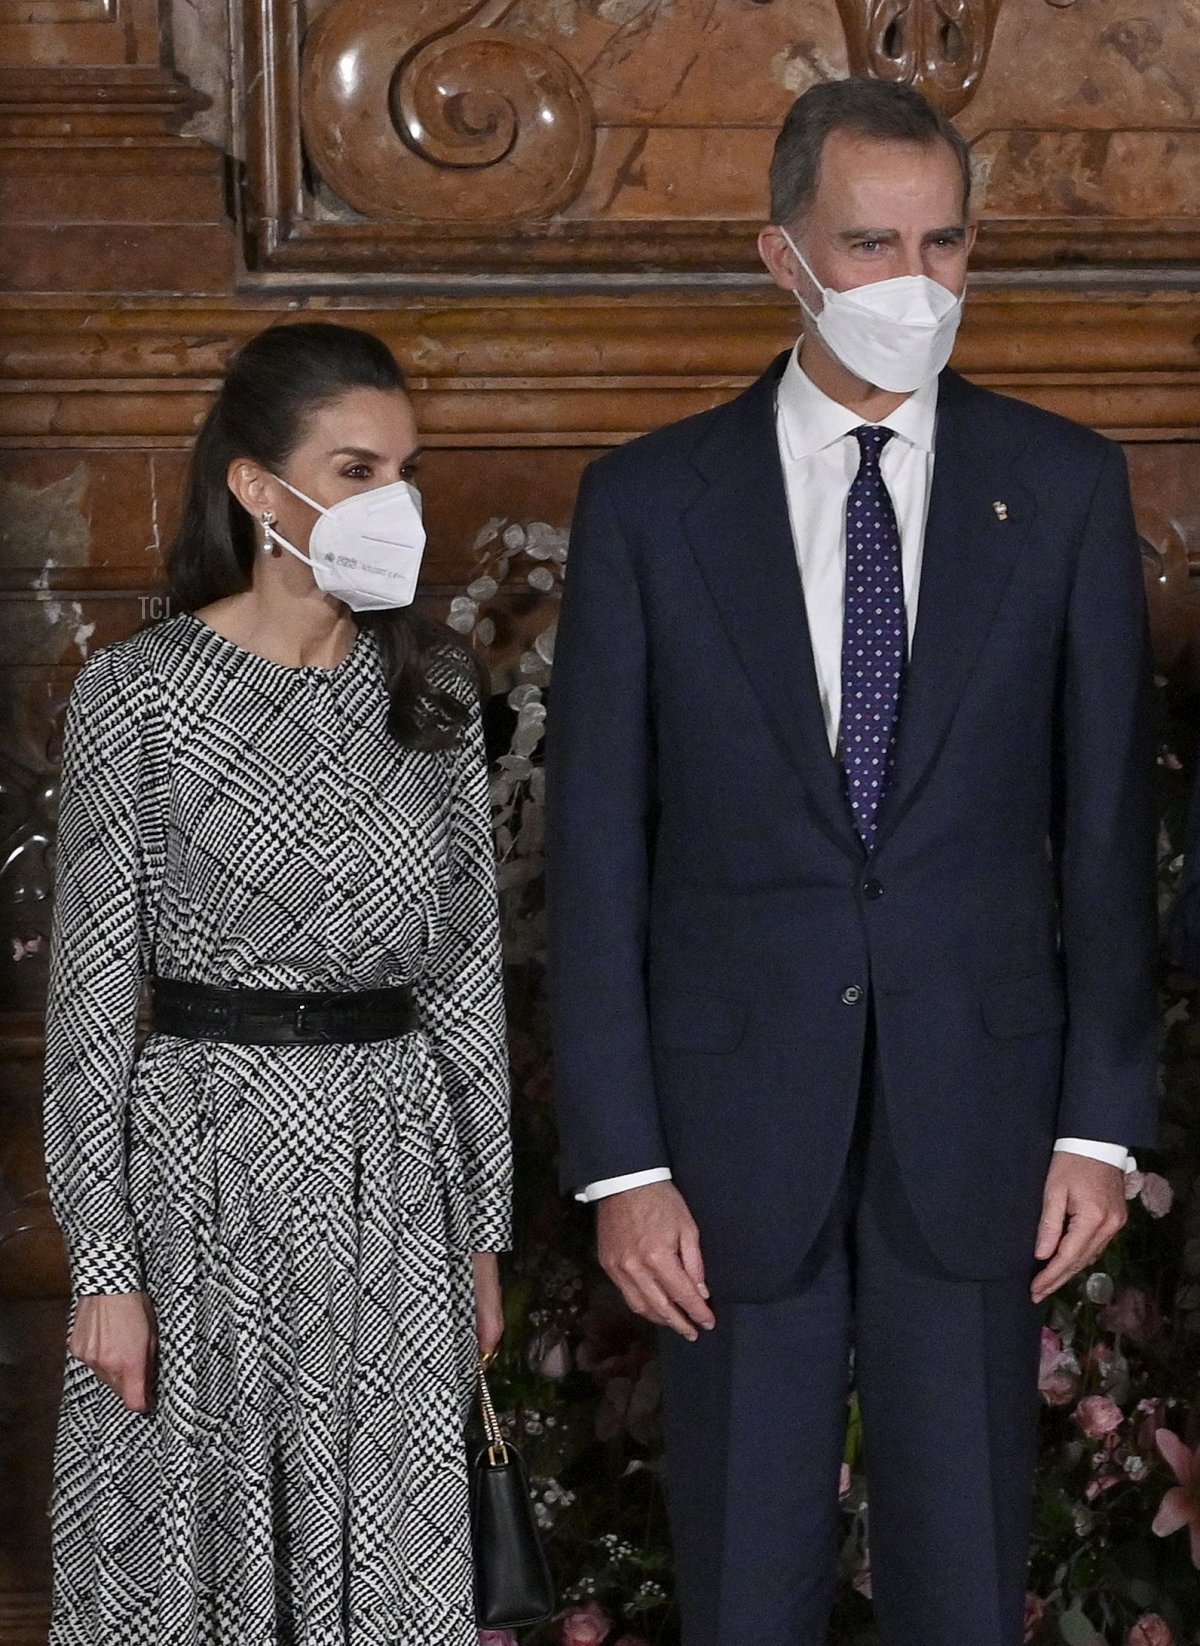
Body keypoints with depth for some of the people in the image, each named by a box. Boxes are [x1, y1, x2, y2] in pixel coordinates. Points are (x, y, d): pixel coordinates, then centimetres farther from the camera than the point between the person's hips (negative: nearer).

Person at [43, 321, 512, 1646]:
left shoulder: (431, 687, 5)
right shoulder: (136, 694, -7)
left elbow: (467, 966, 9)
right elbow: (89, 998, -6)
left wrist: (482, 1230, 8)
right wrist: (102, 1266, -9)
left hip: (397, 1176, 3)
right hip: (209, 1163, -3)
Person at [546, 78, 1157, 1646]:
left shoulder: (1064, 487, 2)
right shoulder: (648, 503, -1)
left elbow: (1107, 825, 4)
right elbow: (595, 854, -1)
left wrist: (1102, 1121, -1)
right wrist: (619, 1163, -6)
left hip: (978, 1118, 1)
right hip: (736, 1122, 0)